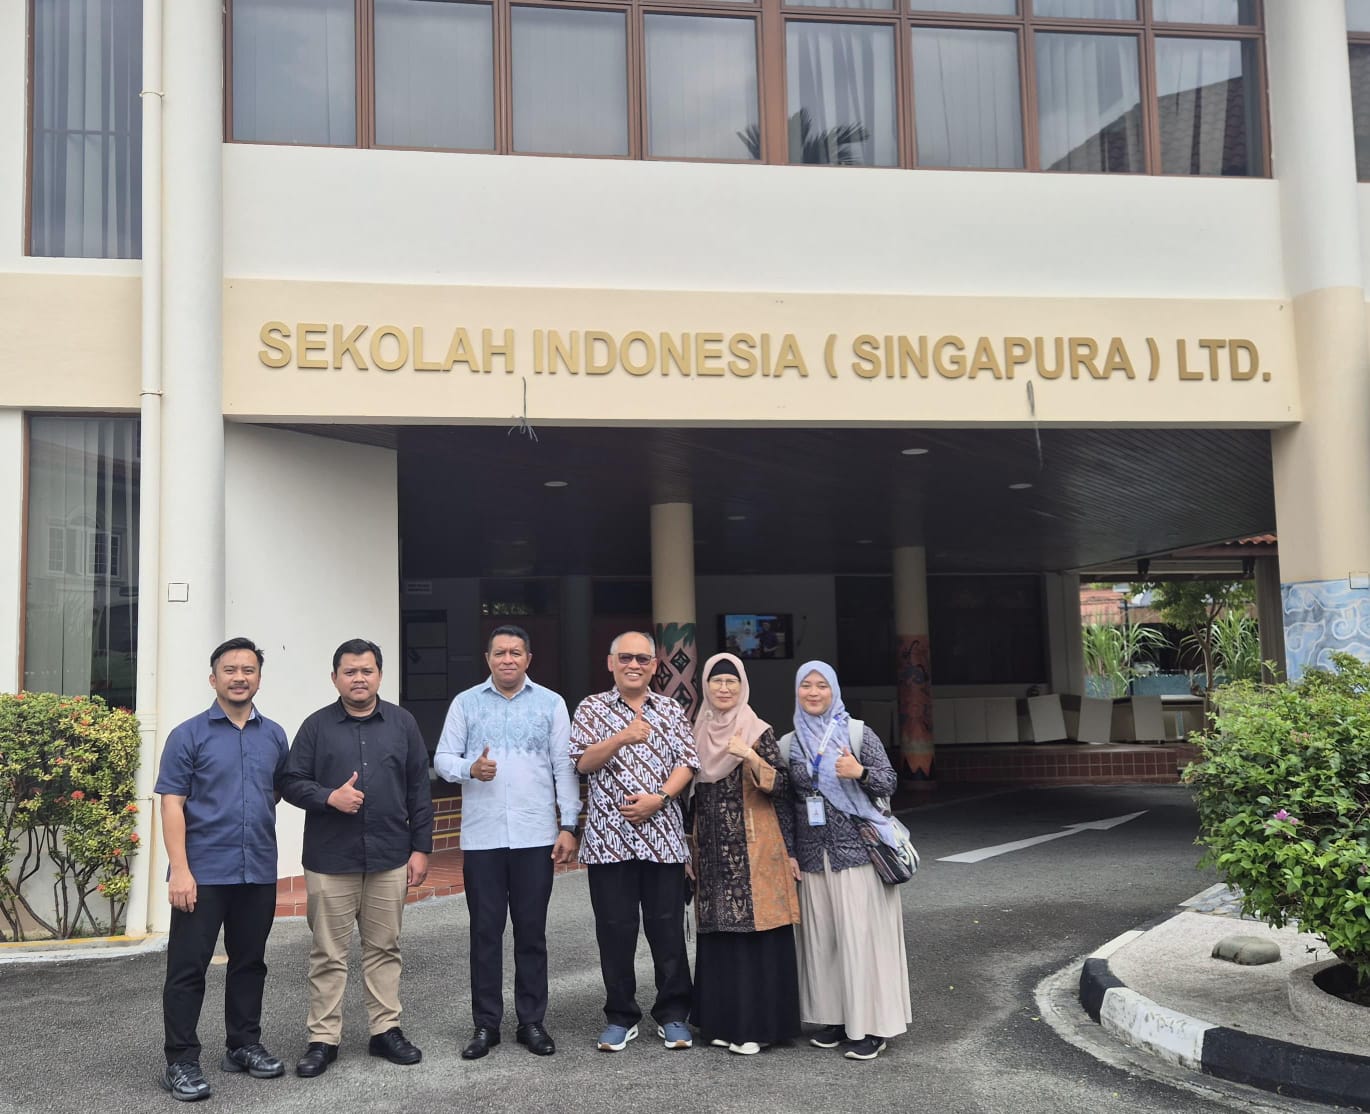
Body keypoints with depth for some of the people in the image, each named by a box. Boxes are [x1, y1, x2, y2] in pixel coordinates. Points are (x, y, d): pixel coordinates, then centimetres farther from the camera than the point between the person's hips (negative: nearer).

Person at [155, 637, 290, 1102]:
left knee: (249, 962, 14)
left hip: (259, 872, 4)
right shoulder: (189, 736, -4)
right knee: (188, 967, 1)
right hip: (204, 872, -4)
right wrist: (179, 869, -15)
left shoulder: (274, 735, 8)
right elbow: (172, 805, -8)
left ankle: (244, 1045, 28)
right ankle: (180, 1062, 10)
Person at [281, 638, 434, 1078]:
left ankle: (386, 1030, 21)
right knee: (329, 954, 5)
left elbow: (419, 791, 7)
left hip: (390, 859, 2)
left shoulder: (402, 723, 5)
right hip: (330, 860, -1)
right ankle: (323, 1039, 15)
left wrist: (421, 847, 3)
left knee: (384, 948, 11)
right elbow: (292, 782, 1)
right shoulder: (317, 726, 1)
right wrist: (329, 797, -17)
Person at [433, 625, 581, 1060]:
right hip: (481, 837, 0)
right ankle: (486, 1024, 17)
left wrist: (570, 825, -3)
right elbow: (443, 758, 4)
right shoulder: (466, 703, 6)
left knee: (532, 931, 7)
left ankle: (532, 1021, 18)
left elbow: (565, 767, 3)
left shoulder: (551, 704, 5)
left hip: (535, 836, 0)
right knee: (485, 932, 6)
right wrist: (470, 769, -17)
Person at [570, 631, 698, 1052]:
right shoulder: (592, 708, 5)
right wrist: (622, 738, -20)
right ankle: (620, 1017, 17)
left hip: (663, 834, 1)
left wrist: (658, 797, -11)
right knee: (615, 929, 4)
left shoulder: (671, 710, 10)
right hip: (609, 836, -1)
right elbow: (582, 762, -5)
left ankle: (672, 1014, 17)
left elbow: (687, 763, 5)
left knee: (668, 926, 4)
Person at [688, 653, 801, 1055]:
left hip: (752, 851, -5)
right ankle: (724, 1021, 18)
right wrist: (693, 849, 16)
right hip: (712, 852, 5)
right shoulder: (699, 732, 10)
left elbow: (781, 788, -11)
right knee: (718, 935, 8)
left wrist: (752, 758, -26)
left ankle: (757, 1024, 5)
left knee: (755, 933, -4)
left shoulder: (758, 732, -4)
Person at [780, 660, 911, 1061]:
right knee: (821, 935, 7)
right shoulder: (792, 742, 9)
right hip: (813, 855, 4)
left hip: (857, 850, -4)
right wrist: (789, 852, 8)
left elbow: (889, 782, -3)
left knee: (861, 934, -4)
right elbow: (787, 803, 12)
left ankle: (870, 1025, 4)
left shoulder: (858, 733, 0)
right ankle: (833, 1016, 19)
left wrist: (860, 772, -22)